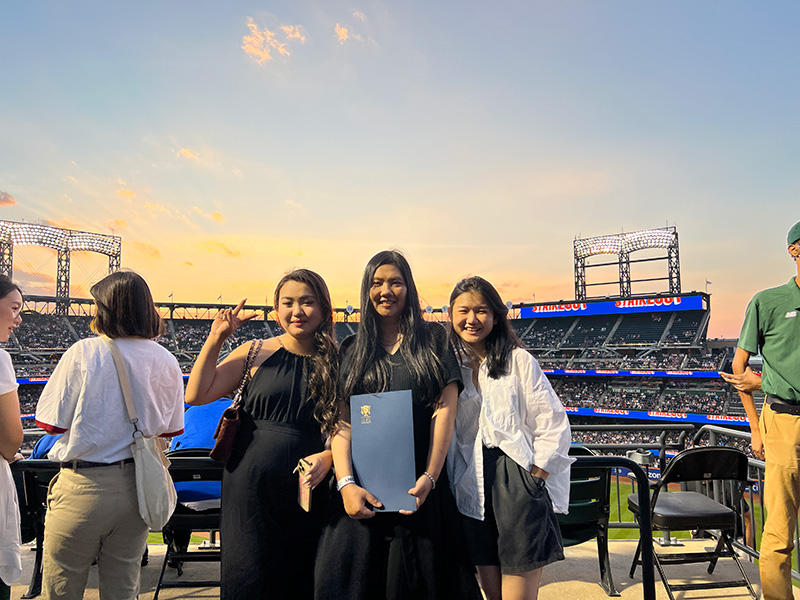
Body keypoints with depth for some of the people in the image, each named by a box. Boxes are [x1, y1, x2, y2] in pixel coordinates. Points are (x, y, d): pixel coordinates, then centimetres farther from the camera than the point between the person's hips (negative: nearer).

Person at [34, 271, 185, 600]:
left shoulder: (83, 353, -13)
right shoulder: (166, 361, -2)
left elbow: (52, 422, -7)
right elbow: (170, 428, 6)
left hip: (85, 485, -4)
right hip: (138, 487, 4)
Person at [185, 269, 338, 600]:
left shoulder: (337, 362, 2)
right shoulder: (257, 354, 3)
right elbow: (197, 395, 1)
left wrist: (327, 456, -14)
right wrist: (216, 338, -4)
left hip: (308, 494, 1)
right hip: (251, 488, 0)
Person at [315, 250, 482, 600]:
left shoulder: (433, 340, 6)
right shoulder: (351, 350, 9)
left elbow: (445, 408, -2)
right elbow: (342, 422, 1)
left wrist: (429, 478, -13)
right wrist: (346, 484, -13)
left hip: (419, 483, -1)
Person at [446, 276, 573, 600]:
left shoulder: (518, 360, -1)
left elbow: (554, 427, -3)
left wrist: (533, 478, -6)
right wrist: (453, 485, 8)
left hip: (517, 488, -4)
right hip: (473, 493, 4)